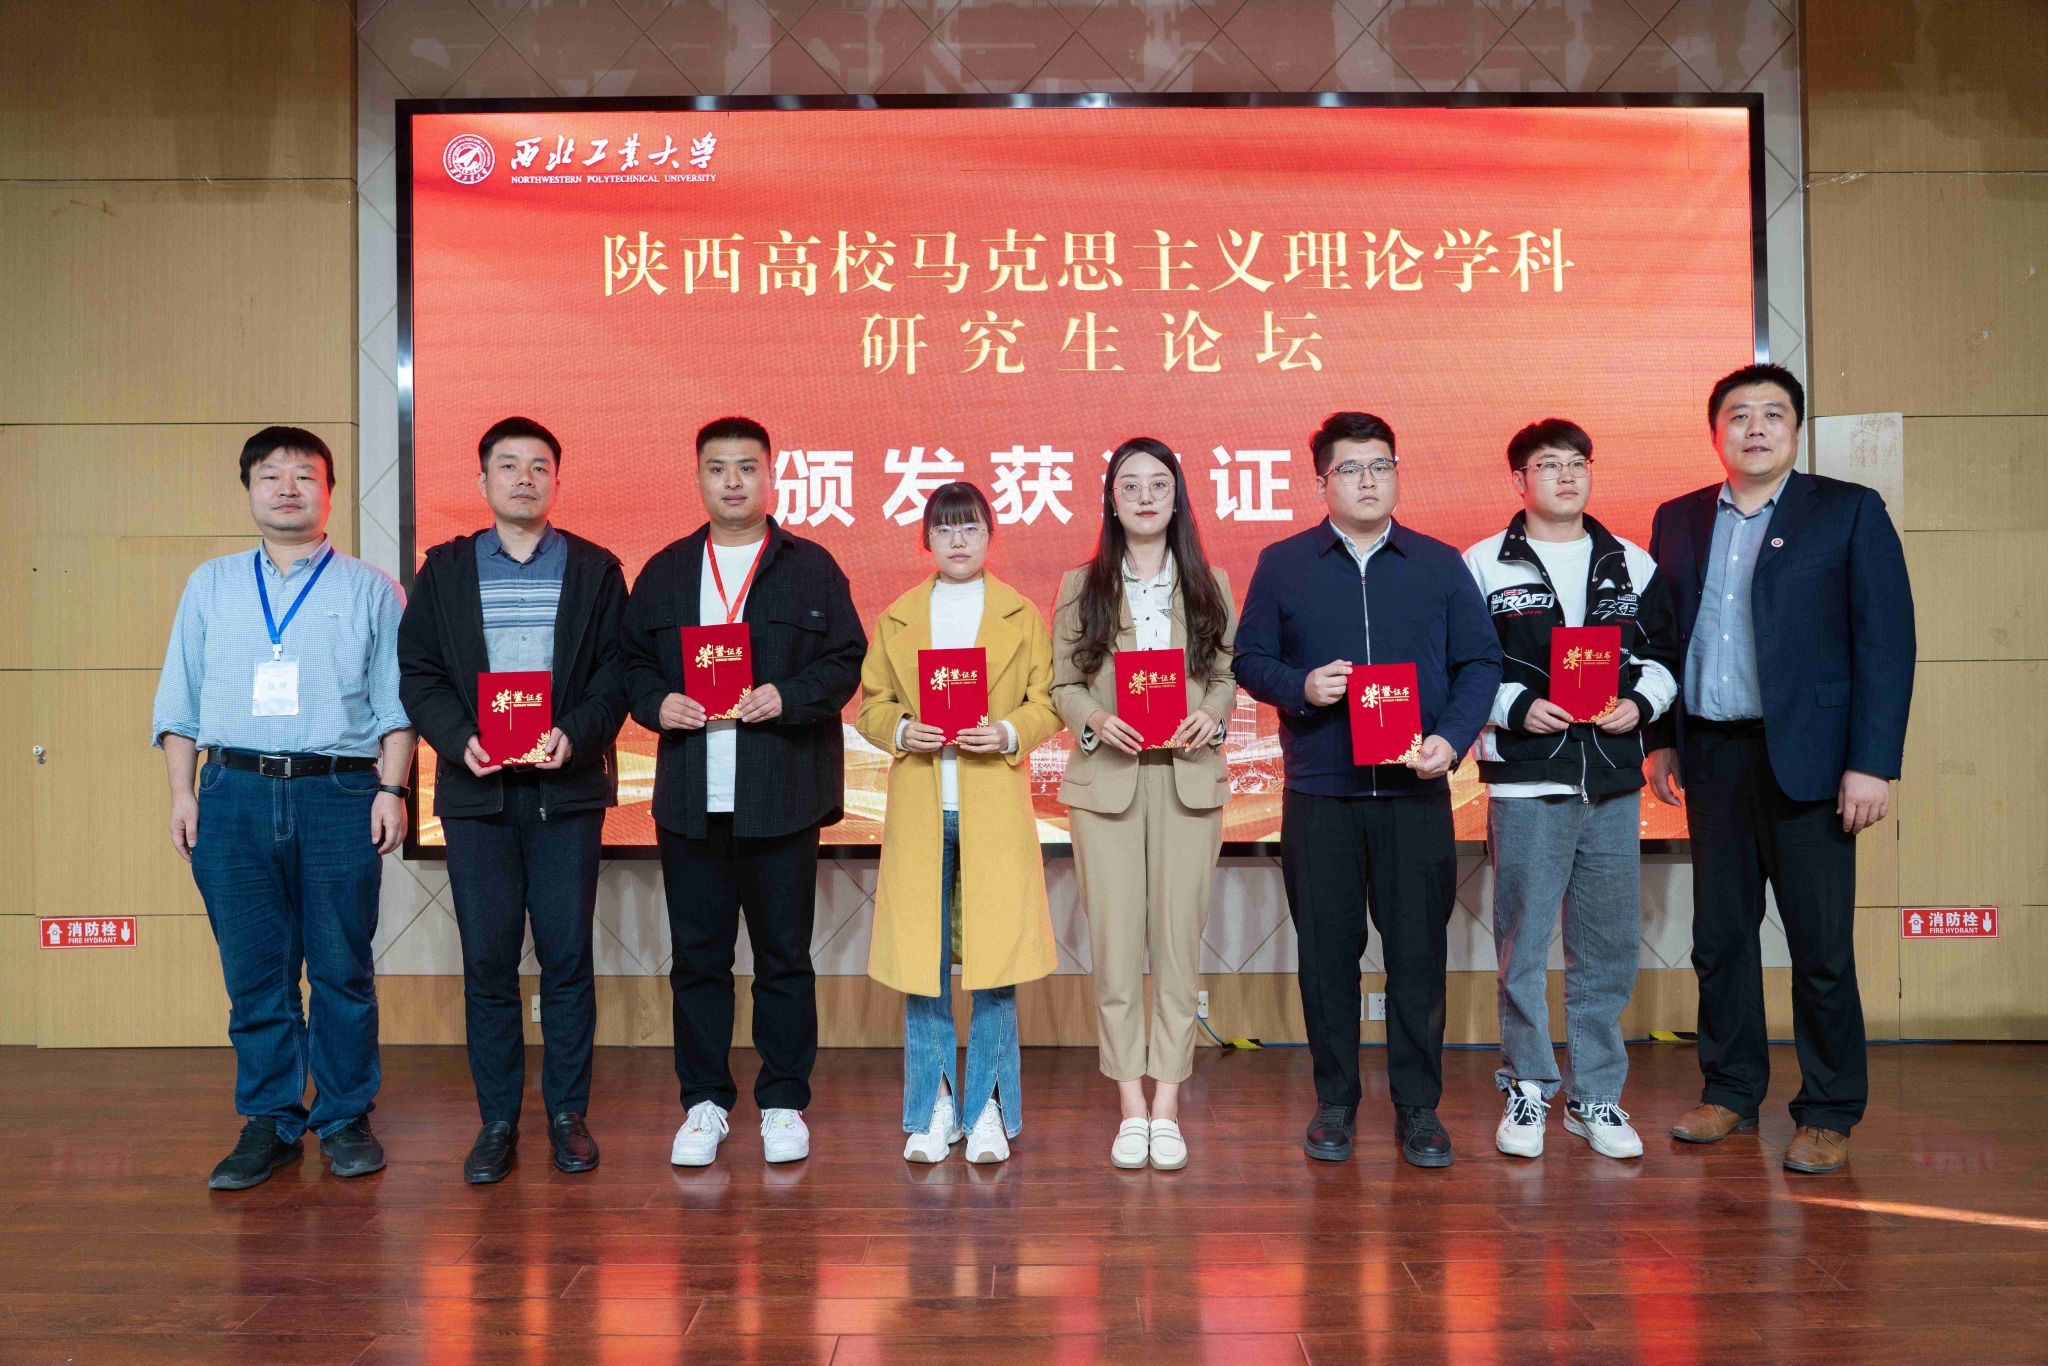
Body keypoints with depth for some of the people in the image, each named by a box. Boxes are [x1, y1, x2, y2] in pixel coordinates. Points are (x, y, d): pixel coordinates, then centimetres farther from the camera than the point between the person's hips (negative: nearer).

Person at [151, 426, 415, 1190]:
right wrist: (181, 792, 5)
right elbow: (179, 699, 14)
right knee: (253, 971, 5)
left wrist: (391, 789, -5)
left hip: (338, 793, -2)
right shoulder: (210, 585, 16)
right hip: (233, 792, 2)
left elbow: (396, 702, 5)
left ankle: (345, 1119, 14)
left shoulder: (370, 590, 10)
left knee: (342, 968, 2)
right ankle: (269, 1122, 16)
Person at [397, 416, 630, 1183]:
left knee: (567, 956, 2)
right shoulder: (444, 569, 10)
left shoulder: (595, 569, 7)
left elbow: (617, 670, 1)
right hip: (476, 788, 1)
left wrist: (576, 734, -16)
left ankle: (568, 1113, 15)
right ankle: (497, 1120, 15)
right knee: (487, 960, 4)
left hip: (567, 787, -1)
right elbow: (416, 672, 6)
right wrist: (459, 738, -11)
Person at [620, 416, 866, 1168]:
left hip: (781, 795, -2)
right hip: (690, 796, 2)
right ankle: (704, 1103, 20)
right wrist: (656, 702, -8)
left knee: (784, 956, 6)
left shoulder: (811, 567, 5)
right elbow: (631, 660, 12)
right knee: (697, 956, 7)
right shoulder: (664, 571, 12)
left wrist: (789, 696, -16)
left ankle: (783, 1104, 18)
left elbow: (846, 662, 1)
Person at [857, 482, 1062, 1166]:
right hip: (919, 807, 1)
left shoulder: (1021, 615, 9)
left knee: (993, 955, -2)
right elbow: (871, 705, 11)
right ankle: (935, 1106, 15)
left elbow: (1046, 701, 6)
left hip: (994, 807, -1)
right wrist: (901, 731, -9)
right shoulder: (896, 618, 12)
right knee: (921, 955, 2)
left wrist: (1009, 734, -13)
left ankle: (989, 1108, 10)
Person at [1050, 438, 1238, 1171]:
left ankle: (1167, 1105, 9)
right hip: (1106, 777, -1)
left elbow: (1228, 674, 10)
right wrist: (1097, 720, -14)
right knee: (1116, 943, 0)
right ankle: (1131, 1107, 10)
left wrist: (1210, 715, -11)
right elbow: (1062, 683, 5)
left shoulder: (1209, 585, 12)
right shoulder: (1081, 585, 8)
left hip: (1189, 778, 1)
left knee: (1179, 939, 1)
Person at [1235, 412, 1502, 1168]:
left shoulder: (1441, 564, 8)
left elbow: (1480, 661, 6)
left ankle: (1418, 1107, 16)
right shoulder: (1281, 564, 7)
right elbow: (1249, 660, 6)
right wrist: (1300, 686, -14)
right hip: (1318, 792, 0)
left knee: (1418, 950, 2)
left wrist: (1452, 737, -9)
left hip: (1415, 790, 0)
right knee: (1327, 951, 6)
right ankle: (1335, 1102, 20)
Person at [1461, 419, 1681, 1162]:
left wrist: (1640, 702, -3)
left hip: (1614, 780, 3)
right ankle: (1527, 1089, 16)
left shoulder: (1633, 564, 12)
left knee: (1610, 946, 7)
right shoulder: (1482, 566, 2)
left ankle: (1596, 1094, 20)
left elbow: (1665, 650, 16)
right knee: (1521, 945, 1)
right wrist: (1516, 708, -13)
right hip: (1525, 780, -3)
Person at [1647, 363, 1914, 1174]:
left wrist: (1872, 763, -12)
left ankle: (1828, 1115, 14)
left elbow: (1886, 642, -5)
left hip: (1806, 756, -4)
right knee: (1719, 935, 10)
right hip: (1712, 756, 4)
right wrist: (1661, 740, 6)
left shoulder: (1849, 511, 0)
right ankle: (1730, 1092, 24)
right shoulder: (1678, 520, 11)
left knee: (1821, 944, 1)